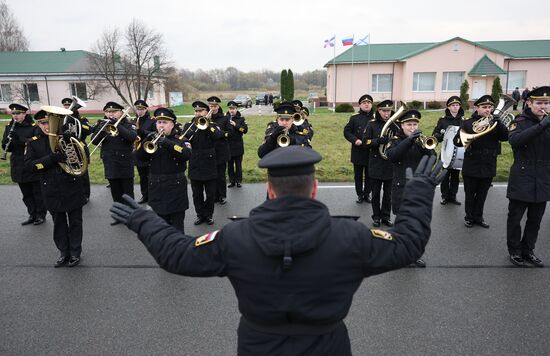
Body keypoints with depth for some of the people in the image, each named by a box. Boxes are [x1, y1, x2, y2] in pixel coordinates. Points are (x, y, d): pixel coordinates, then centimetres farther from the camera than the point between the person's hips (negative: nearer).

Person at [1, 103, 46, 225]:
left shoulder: (33, 127, -8)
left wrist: (20, 139, -27)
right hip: (19, 167, 5)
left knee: (37, 192, 5)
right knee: (26, 194, 13)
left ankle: (41, 215, 18)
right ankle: (32, 215, 25)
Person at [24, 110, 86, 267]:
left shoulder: (67, 136, -1)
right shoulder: (33, 142, 1)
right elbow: (29, 165, -10)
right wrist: (51, 158, -24)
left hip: (72, 188, -1)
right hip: (52, 191, 1)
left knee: (75, 222, 8)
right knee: (59, 224, 13)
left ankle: (75, 253, 23)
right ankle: (64, 253, 28)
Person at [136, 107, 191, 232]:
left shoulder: (179, 140, -2)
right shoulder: (151, 141, 8)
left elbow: (187, 155, -21)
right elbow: (139, 156, -3)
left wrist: (167, 143, -30)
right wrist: (146, 141, -19)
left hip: (176, 186, -3)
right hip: (156, 187, 3)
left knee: (177, 224, 6)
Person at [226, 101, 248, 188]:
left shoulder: (241, 118, 1)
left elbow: (245, 130, -9)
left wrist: (236, 125, -18)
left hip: (238, 145, -1)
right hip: (228, 145, 1)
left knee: (238, 164, 6)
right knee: (230, 165, 8)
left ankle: (239, 181, 15)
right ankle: (232, 181, 18)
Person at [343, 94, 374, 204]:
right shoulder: (354, 118, 3)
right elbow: (346, 131, 1)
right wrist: (355, 140, -14)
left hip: (371, 152, 0)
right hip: (358, 152, 0)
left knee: (369, 175, 10)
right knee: (358, 175, 8)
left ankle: (367, 194, 24)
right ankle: (360, 195, 20)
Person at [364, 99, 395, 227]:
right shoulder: (372, 124, -2)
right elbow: (365, 141, -6)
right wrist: (378, 141, -23)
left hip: (391, 164, 2)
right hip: (376, 163, -1)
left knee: (388, 193, 10)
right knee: (375, 192, 7)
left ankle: (386, 216, 22)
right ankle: (376, 216, 20)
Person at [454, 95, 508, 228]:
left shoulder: (495, 122, 5)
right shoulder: (467, 123, -4)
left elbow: (505, 137, -8)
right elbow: (457, 141, -13)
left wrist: (497, 122, -21)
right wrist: (476, 129, -25)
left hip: (489, 166, 3)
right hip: (471, 166, -3)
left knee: (482, 194, 13)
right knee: (470, 194, 8)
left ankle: (478, 216, 28)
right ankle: (469, 217, 24)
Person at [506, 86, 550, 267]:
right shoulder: (520, 122, -6)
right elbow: (514, 140, -26)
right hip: (522, 179, -4)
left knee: (535, 220, 13)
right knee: (515, 218, 5)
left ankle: (528, 250, 28)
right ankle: (514, 251, 21)